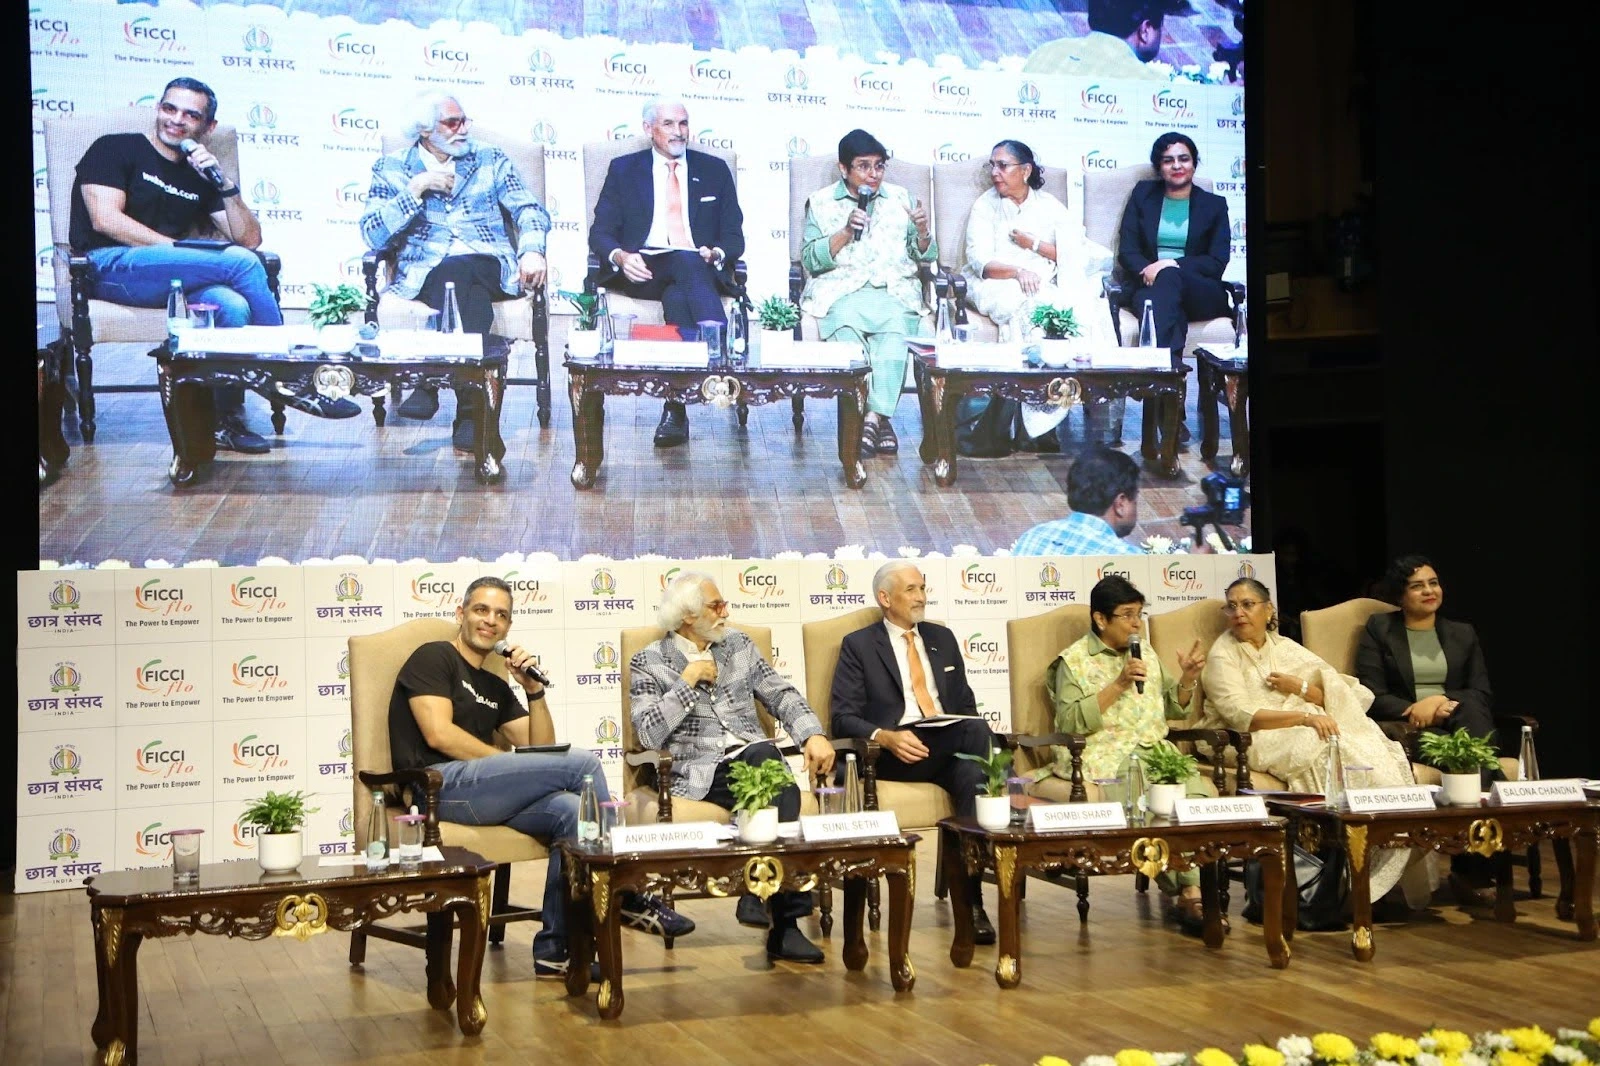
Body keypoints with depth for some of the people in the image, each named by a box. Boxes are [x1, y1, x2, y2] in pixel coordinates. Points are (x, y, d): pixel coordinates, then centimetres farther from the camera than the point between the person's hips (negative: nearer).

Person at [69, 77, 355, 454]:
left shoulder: (200, 177, 23)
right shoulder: (114, 149, 9)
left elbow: (249, 239, 14)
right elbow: (105, 218, -7)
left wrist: (224, 183, 0)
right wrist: (177, 249, -12)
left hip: (173, 281, 5)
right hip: (109, 268, -5)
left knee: (233, 306, -32)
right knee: (241, 263, -25)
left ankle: (227, 421, -28)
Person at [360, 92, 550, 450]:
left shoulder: (490, 159, 16)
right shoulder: (392, 169, 11)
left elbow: (530, 209, 7)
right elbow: (374, 236, 0)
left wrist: (531, 249, -15)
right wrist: (417, 188, -9)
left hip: (490, 269, 1)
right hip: (423, 275, -1)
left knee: (455, 272, -36)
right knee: (468, 295, -36)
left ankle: (430, 382, -32)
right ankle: (473, 405, -39)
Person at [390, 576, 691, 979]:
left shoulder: (495, 688, 28)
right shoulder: (434, 658, 7)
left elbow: (539, 748, 22)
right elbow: (438, 734, -8)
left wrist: (535, 690, 8)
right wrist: (510, 765, -7)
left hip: (481, 793, 7)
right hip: (439, 784, -7)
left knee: (569, 810, -24)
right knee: (581, 762, -18)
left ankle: (555, 947, -21)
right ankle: (626, 897, -9)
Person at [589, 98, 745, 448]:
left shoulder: (714, 171, 21)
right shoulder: (623, 169, 18)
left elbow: (734, 236, 15)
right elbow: (600, 232, 9)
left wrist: (717, 254, -9)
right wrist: (620, 256, -15)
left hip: (701, 270, 1)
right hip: (643, 271, -1)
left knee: (676, 297, -37)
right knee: (686, 262, -37)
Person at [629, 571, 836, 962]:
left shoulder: (739, 645, 18)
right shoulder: (649, 663, 5)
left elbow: (781, 695, 14)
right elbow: (648, 733, -7)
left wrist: (813, 735, -4)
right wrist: (689, 679, -9)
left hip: (756, 759, 4)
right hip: (701, 772, -4)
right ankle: (783, 921, -25)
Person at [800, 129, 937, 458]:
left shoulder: (900, 199, 18)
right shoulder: (821, 202, 12)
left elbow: (926, 256, 16)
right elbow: (810, 260, 2)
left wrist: (923, 232, -6)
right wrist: (846, 232, -11)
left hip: (893, 289, 1)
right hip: (840, 289, -1)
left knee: (895, 328, -33)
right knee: (846, 325, -35)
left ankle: (873, 415, -36)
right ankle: (878, 418, -35)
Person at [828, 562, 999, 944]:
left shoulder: (942, 639, 23)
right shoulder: (858, 645, 8)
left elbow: (966, 705, 23)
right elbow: (843, 717, -1)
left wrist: (972, 732, -2)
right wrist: (885, 737, -21)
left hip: (949, 748, 5)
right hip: (893, 755, -4)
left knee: (973, 776, -34)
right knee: (977, 730, -32)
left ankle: (971, 900, -33)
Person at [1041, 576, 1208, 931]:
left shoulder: (1147, 656, 24)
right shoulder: (1074, 661, 6)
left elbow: (1173, 709, 27)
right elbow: (1070, 722, -7)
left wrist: (1187, 679, 7)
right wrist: (1118, 685, -12)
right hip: (1103, 755, -5)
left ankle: (1192, 891, -33)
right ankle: (1186, 892, -29)